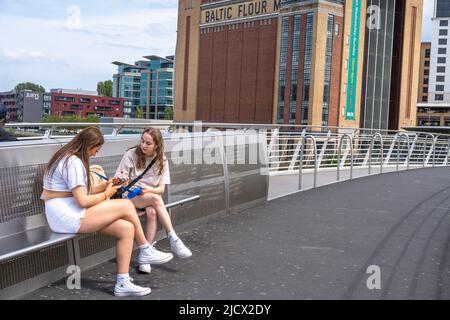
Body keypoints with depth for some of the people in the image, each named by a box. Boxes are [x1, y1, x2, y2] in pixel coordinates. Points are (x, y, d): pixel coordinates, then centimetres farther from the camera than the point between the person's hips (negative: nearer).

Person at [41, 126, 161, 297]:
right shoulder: (73, 162, -15)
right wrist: (106, 194, -3)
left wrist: (105, 186, 9)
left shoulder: (69, 158, 19)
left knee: (126, 228, -4)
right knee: (126, 205, -11)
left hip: (69, 215, 10)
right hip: (67, 217, -10)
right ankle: (146, 251, 7)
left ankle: (123, 283, -3)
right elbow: (83, 201, -19)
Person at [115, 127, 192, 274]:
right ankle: (174, 240, -31)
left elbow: (161, 188, -2)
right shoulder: (131, 154, -5)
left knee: (152, 212, -34)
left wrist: (150, 190, -22)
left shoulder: (161, 160, 4)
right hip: (130, 196, -2)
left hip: (150, 196, 3)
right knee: (156, 199, -32)